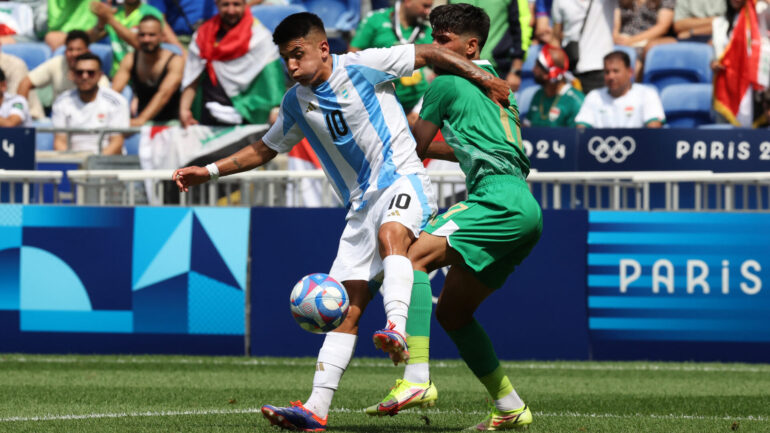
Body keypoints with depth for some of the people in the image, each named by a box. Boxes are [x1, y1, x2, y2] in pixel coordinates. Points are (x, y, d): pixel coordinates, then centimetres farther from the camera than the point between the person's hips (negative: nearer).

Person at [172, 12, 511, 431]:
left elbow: (430, 53, -3)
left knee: (390, 234, -40)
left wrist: (481, 77, -9)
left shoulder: (362, 66, -8)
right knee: (347, 306, 0)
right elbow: (264, 149, 22)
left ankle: (397, 330, -60)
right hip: (361, 203, 6)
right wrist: (209, 171, 14)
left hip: (402, 180, -6)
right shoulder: (296, 103, 9)